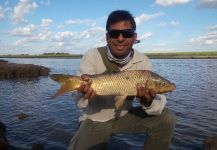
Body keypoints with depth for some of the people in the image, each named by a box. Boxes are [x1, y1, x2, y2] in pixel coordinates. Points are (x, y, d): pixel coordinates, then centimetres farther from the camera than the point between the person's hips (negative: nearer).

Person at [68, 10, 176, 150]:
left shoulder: (143, 61, -10)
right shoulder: (92, 56, -16)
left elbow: (159, 102, -15)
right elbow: (80, 101, -23)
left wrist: (148, 101, -39)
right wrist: (85, 94, -47)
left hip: (126, 116, 2)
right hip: (95, 120, -2)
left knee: (167, 118, -14)